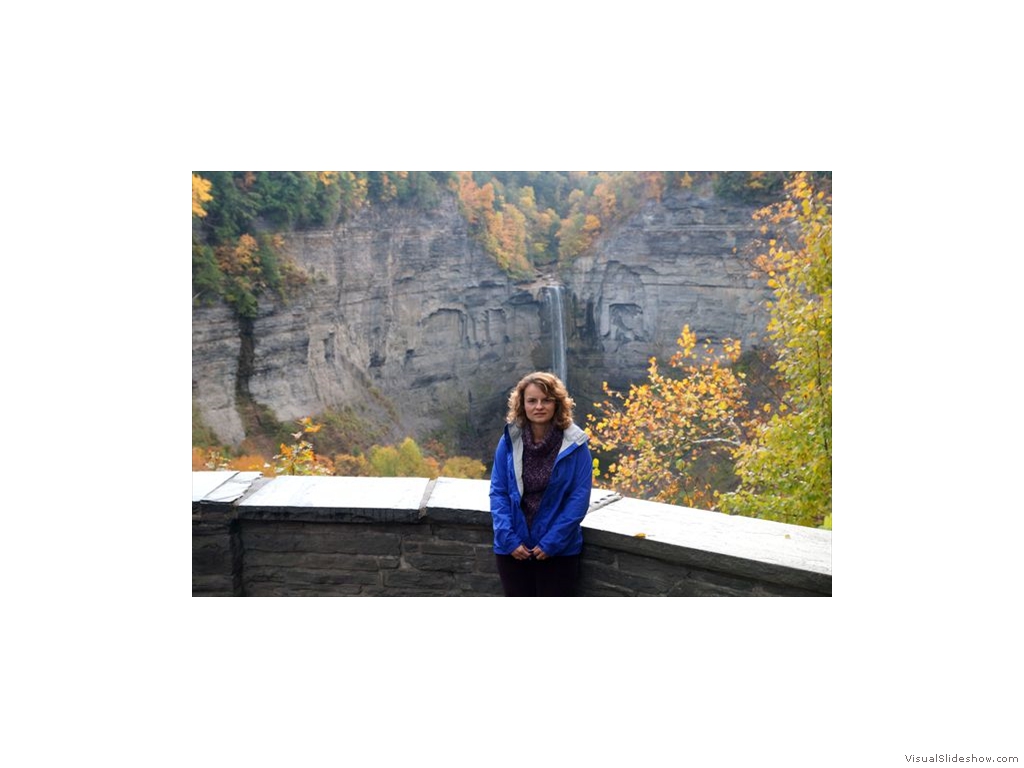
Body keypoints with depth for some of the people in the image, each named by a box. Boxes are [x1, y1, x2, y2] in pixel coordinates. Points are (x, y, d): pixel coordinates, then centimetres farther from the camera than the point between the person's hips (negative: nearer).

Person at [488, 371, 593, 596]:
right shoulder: (509, 441, -3)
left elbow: (580, 497, -10)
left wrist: (552, 542, -14)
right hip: (513, 548, 2)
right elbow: (498, 492, -1)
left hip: (559, 549, -2)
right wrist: (508, 538, -12)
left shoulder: (574, 443, -9)